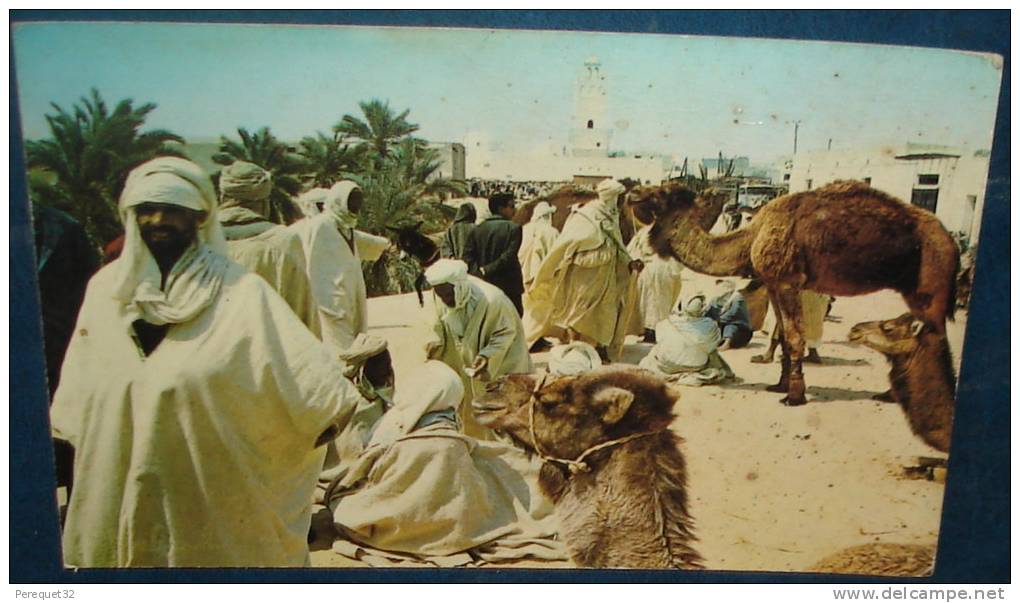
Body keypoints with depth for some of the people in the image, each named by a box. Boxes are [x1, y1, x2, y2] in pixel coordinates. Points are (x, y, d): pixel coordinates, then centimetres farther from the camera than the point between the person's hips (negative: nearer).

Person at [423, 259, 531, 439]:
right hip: (466, 360, 6)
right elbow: (443, 327, 2)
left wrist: (487, 356, -31)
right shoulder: (443, 299, -16)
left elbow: (506, 332, -21)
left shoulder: (492, 300, -34)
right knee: (469, 413, 19)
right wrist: (436, 342, -17)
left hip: (500, 364, -6)